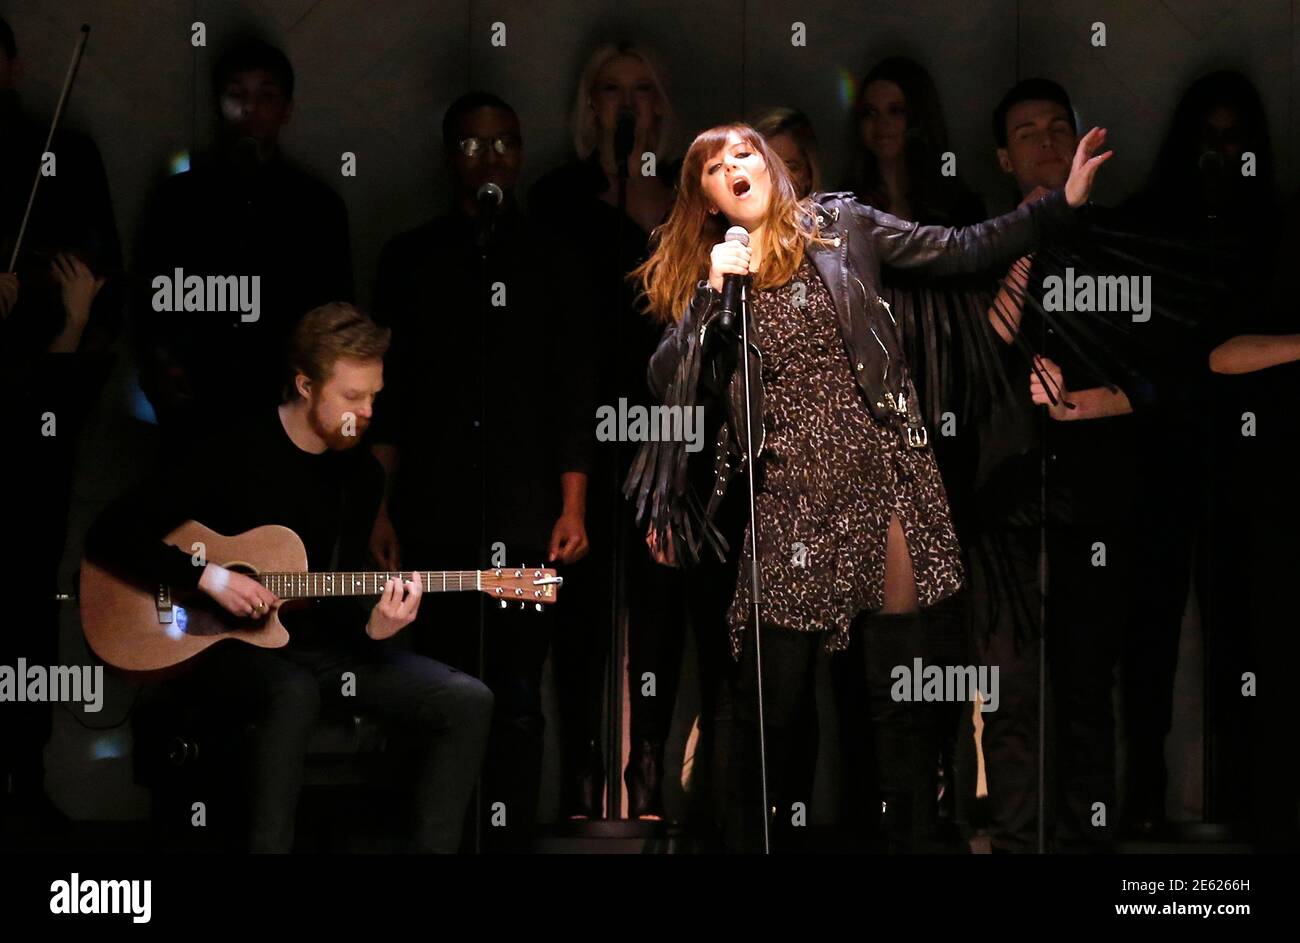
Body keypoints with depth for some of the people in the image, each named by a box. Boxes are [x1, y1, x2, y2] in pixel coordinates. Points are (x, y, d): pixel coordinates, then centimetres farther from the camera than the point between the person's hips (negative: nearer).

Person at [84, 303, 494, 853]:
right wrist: (210, 579, -23)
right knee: (294, 694, -41)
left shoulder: (363, 474, 5)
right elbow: (110, 536, -13)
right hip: (232, 646, -6)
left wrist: (370, 627, -17)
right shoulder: (231, 452, -11)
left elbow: (335, 596, 7)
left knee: (467, 702, -13)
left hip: (321, 642, 6)